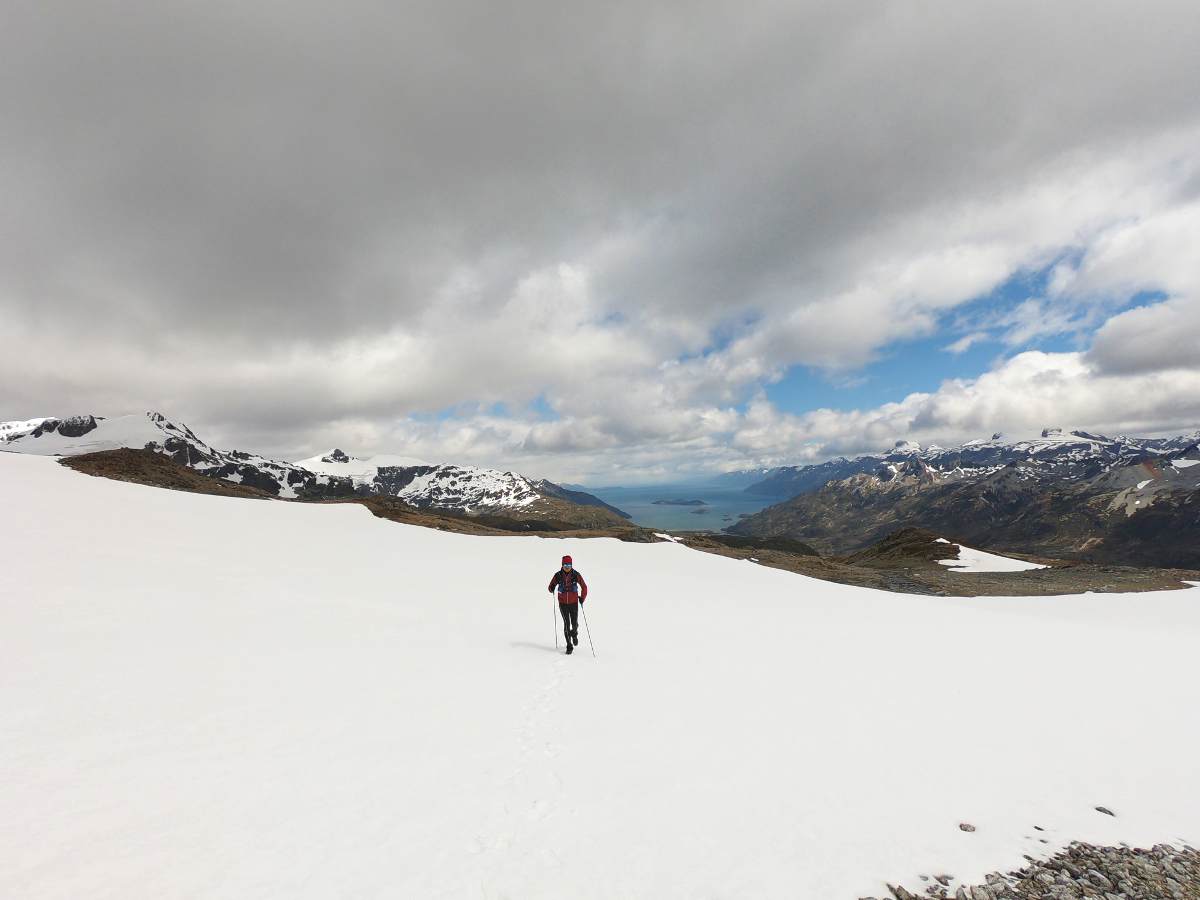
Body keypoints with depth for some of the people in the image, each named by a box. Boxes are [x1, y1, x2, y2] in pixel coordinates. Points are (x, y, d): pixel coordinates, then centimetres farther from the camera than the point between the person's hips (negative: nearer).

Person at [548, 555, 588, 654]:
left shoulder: (576, 575, -10)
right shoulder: (558, 575, -8)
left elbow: (584, 587, 0)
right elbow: (551, 586, 1)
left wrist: (582, 598, -11)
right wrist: (552, 589, -22)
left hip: (574, 603, 0)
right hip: (563, 603, 0)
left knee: (574, 623, 1)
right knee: (566, 623, -3)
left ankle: (574, 634, 37)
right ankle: (569, 645, 9)